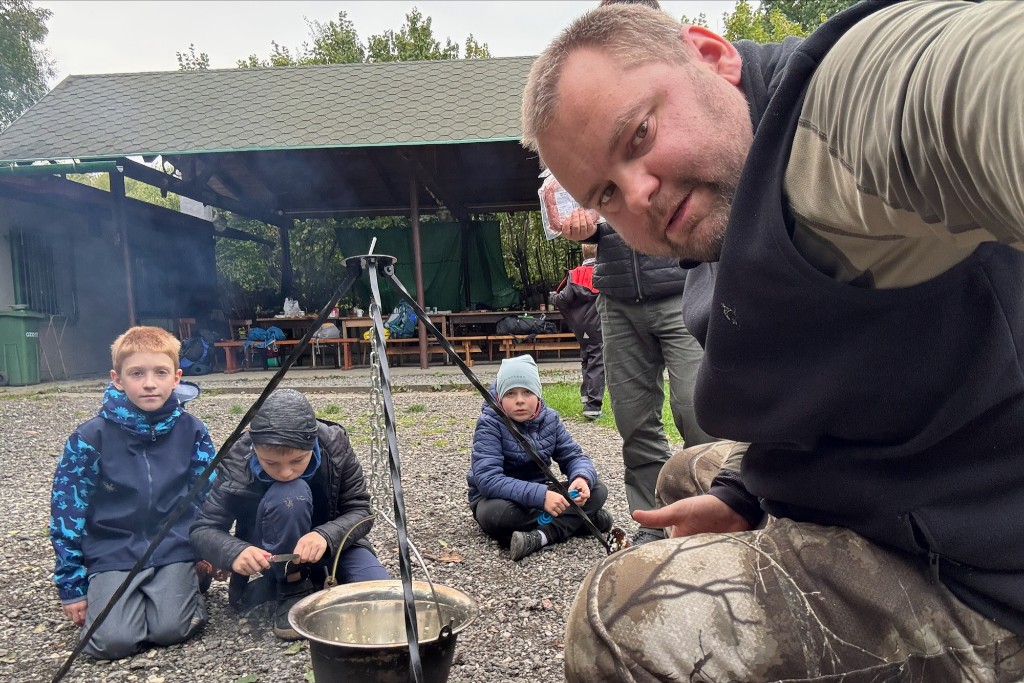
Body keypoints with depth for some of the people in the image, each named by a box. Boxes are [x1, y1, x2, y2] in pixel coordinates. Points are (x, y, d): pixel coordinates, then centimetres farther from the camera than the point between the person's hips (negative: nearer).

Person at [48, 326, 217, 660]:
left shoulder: (192, 431, -5)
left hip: (174, 548, 0)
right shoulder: (91, 437, -10)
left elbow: (211, 497, 7)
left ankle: (187, 586, 13)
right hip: (113, 553, 0)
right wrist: (72, 586, 0)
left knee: (170, 629, -18)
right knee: (113, 640, -17)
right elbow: (67, 511, -3)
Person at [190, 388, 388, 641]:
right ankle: (292, 589, -12)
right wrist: (235, 552, -37)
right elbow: (203, 528, -15)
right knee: (289, 495, -33)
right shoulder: (237, 464, -23)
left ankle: (322, 580, 3)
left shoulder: (335, 445, -22)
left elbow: (360, 511, -16)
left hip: (330, 544, 1)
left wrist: (326, 536, -37)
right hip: (274, 558, -1)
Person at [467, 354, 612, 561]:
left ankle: (539, 537, -28)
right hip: (499, 497, -4)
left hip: (540, 491, 5)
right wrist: (540, 496, -42)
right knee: (497, 513, -40)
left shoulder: (549, 419, -4)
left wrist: (582, 478, -28)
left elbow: (573, 456, -2)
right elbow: (487, 479, -31)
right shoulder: (490, 424, -20)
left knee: (598, 490, -13)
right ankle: (575, 521, -22)